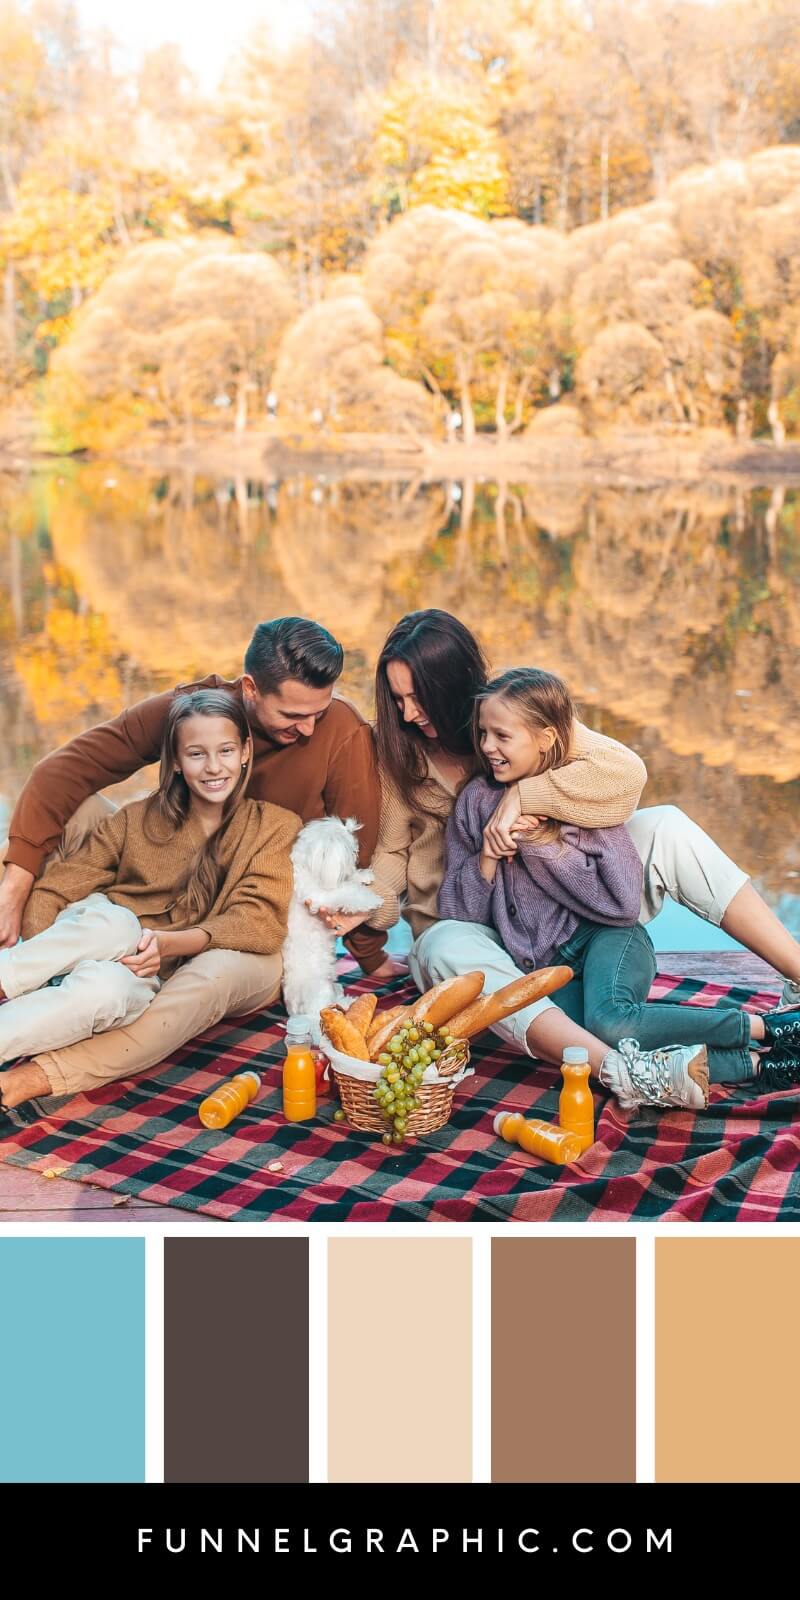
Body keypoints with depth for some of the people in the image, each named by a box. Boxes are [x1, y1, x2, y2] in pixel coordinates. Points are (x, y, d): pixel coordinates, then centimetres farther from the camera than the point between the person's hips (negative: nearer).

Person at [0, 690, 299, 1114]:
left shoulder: (275, 827, 6)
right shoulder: (136, 820, 10)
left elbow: (262, 921, -7)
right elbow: (51, 891, 4)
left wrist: (168, 943, -21)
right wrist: (38, 954, -18)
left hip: (151, 983, -2)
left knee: (110, 986, -38)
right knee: (112, 922, -34)